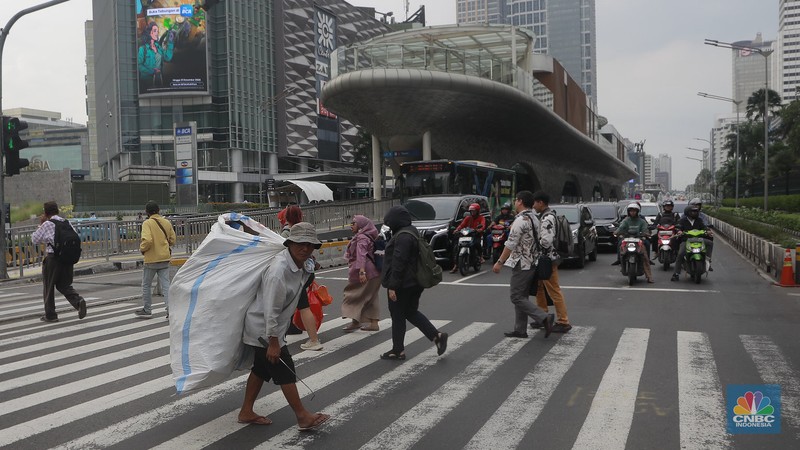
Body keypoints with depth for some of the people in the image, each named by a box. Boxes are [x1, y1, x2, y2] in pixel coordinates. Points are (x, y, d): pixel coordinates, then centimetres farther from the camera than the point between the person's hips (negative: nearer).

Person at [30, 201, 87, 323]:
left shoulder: (47, 225, -8)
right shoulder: (67, 222, 7)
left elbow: (34, 239, 2)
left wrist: (40, 224, 8)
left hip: (53, 258, -5)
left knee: (49, 286, 12)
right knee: (64, 285, 15)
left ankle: (50, 315, 18)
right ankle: (79, 301, -12)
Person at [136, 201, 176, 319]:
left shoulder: (147, 223, -11)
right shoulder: (167, 222, 5)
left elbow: (147, 240, -24)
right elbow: (172, 240, 9)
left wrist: (142, 248, -6)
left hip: (151, 259, -4)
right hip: (165, 258, 4)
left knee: (146, 285, 13)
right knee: (166, 285, 4)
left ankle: (146, 310, 23)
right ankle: (170, 309, -7)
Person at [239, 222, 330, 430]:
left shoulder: (304, 265, -2)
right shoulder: (278, 270, -31)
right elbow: (270, 310, -29)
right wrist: (273, 343, -24)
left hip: (272, 327, 10)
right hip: (263, 329, -10)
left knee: (261, 369, 19)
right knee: (285, 371, -3)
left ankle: (246, 412, 33)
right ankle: (303, 417, 7)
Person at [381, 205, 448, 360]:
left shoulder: (402, 236, -21)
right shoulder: (411, 232, 13)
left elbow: (398, 262, -25)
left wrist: (392, 286, -23)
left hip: (402, 285, -10)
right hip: (414, 282, 10)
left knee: (397, 316, 2)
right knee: (411, 312, 18)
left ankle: (398, 350, 12)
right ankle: (437, 336, 11)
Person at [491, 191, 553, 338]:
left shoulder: (521, 220, -17)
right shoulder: (534, 219, 14)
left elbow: (511, 244, -20)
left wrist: (500, 262, -16)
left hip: (522, 264, -10)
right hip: (532, 263, 10)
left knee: (516, 297, -5)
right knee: (522, 297, 13)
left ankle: (543, 318, -11)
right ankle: (520, 330, 15)